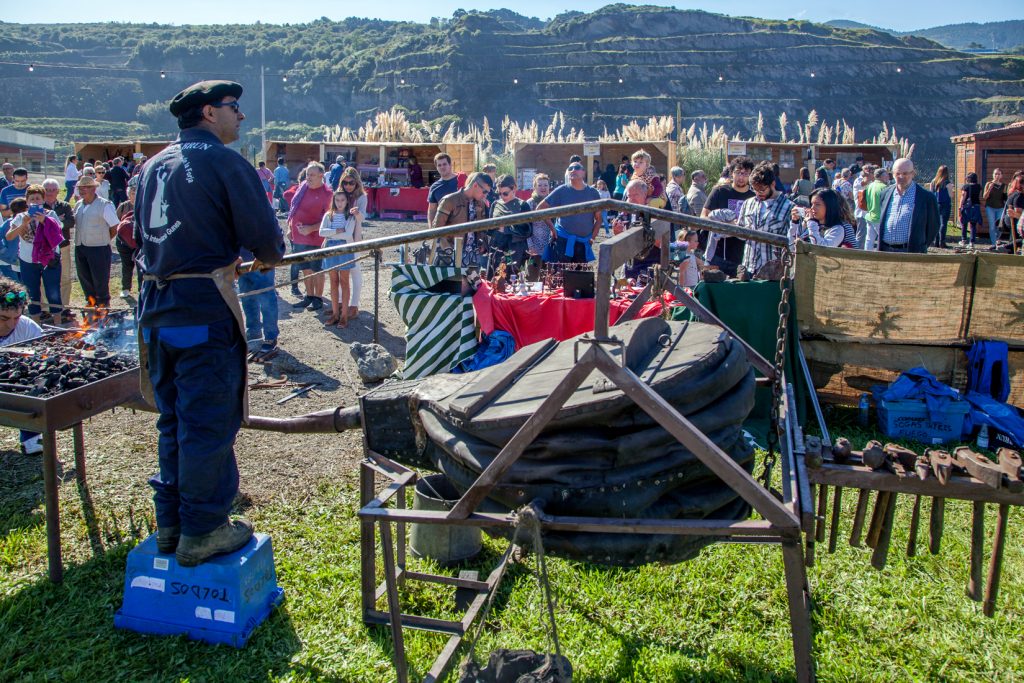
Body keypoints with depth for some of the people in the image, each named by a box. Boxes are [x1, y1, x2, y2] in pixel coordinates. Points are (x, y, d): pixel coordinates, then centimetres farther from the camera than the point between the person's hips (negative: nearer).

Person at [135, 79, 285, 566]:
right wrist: (269, 255, 12)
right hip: (204, 308, -8)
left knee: (173, 418, 17)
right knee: (208, 421, 1)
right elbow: (264, 238, -11)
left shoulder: (154, 165, 15)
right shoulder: (225, 162, -7)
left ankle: (171, 524, 26)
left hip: (155, 306, 8)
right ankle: (202, 532, 10)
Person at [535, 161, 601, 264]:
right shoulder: (562, 191, -1)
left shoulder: (593, 193, 6)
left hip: (584, 243, 3)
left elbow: (598, 218, 11)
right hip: (562, 240, -3)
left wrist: (592, 237, 1)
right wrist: (552, 228, -2)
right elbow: (540, 208, 2)